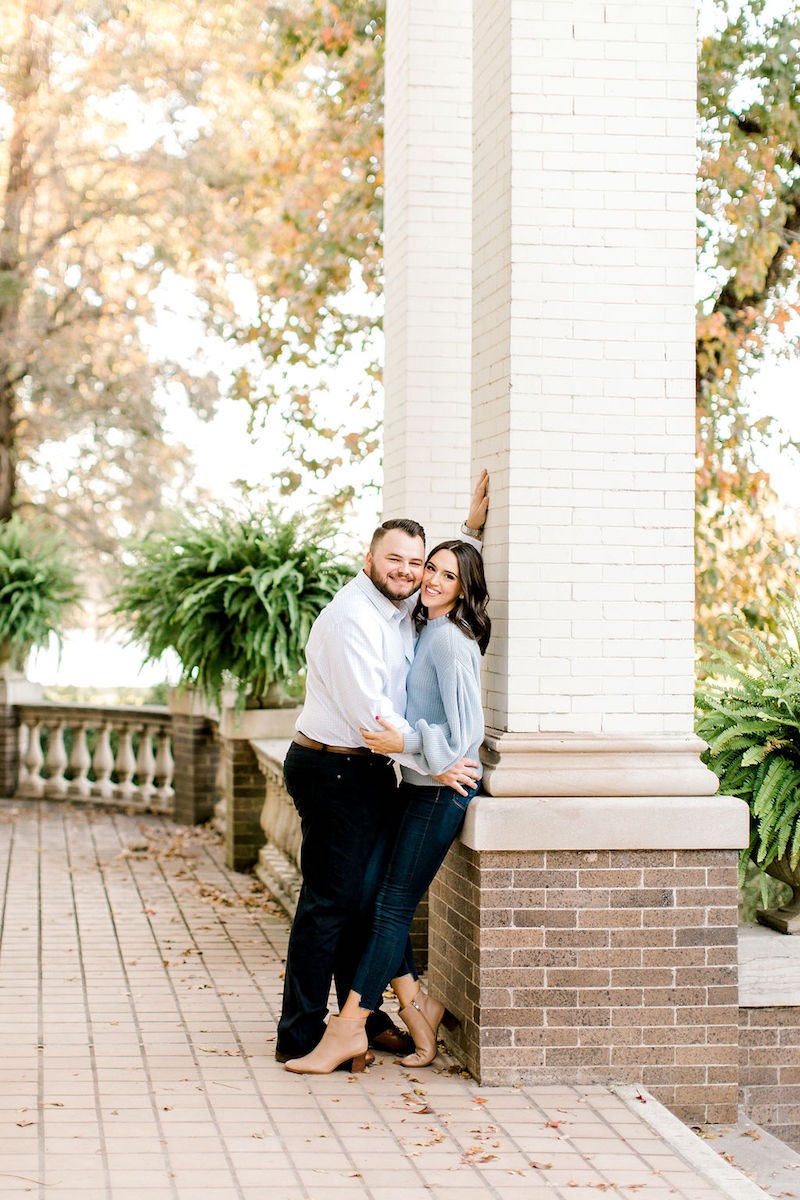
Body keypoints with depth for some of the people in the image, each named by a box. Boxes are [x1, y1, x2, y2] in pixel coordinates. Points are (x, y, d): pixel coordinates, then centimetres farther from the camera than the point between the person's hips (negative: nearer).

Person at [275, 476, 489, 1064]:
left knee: (371, 897, 14)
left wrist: (472, 528, 16)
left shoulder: (403, 607, 10)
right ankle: (300, 1034, 0)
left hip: (373, 771, 9)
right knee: (331, 899, -6)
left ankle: (362, 1016, 24)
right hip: (333, 769, -9)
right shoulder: (352, 615, -19)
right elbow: (368, 711, -25)